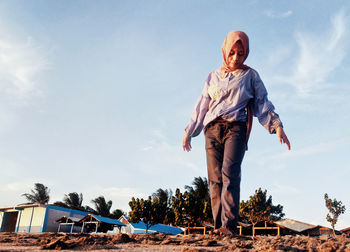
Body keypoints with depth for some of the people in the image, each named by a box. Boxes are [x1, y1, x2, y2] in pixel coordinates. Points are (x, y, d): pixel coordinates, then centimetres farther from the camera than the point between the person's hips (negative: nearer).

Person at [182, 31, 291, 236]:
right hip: (212, 129, 3)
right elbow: (202, 106, 24)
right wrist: (189, 131, 22)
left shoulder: (250, 75, 15)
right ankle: (219, 227, -6)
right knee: (215, 178, -6)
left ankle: (229, 225, -25)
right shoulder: (213, 76, 22)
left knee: (230, 173, -21)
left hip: (236, 127, -3)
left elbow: (262, 103, 9)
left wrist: (276, 125, -6)